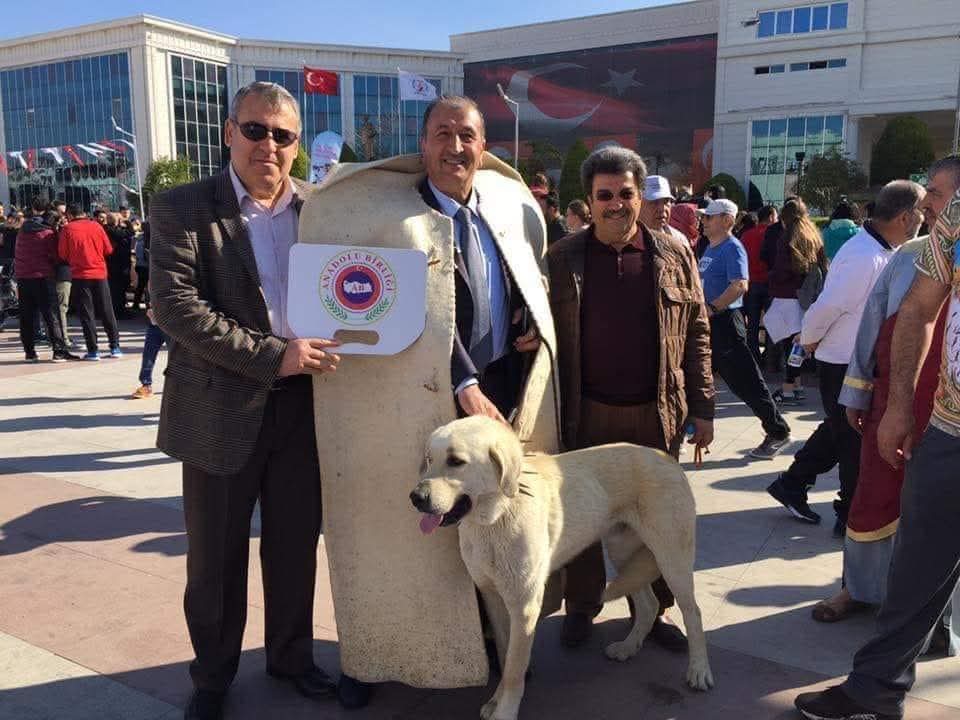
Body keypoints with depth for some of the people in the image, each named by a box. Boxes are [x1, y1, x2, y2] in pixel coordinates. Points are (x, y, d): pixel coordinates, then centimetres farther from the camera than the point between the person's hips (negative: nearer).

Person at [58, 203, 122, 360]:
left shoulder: (67, 229, -5)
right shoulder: (96, 226, 1)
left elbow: (63, 255, -1)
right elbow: (108, 249, 4)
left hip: (80, 275, -2)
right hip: (100, 273, 2)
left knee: (87, 314, 4)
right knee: (107, 312, 10)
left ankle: (93, 350, 2)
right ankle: (115, 347, 11)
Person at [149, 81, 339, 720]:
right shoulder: (182, 209, -6)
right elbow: (176, 306, -16)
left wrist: (326, 352, -8)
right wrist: (272, 355, -20)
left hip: (305, 404, 3)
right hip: (222, 409, -3)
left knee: (296, 545, 16)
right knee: (216, 558, 12)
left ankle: (292, 655, 39)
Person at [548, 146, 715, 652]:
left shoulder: (674, 254, 2)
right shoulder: (563, 258, -2)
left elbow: (696, 334, 5)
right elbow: (547, 337, 1)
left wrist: (701, 409, 2)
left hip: (657, 415, 1)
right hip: (586, 414, -1)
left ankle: (654, 610, 32)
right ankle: (581, 607, 32)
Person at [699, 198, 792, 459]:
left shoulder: (733, 248, -13)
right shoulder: (709, 248, 14)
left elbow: (740, 285, -26)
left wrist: (711, 308, -25)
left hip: (725, 322, -9)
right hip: (707, 323, 9)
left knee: (746, 383, -4)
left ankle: (778, 432, 8)